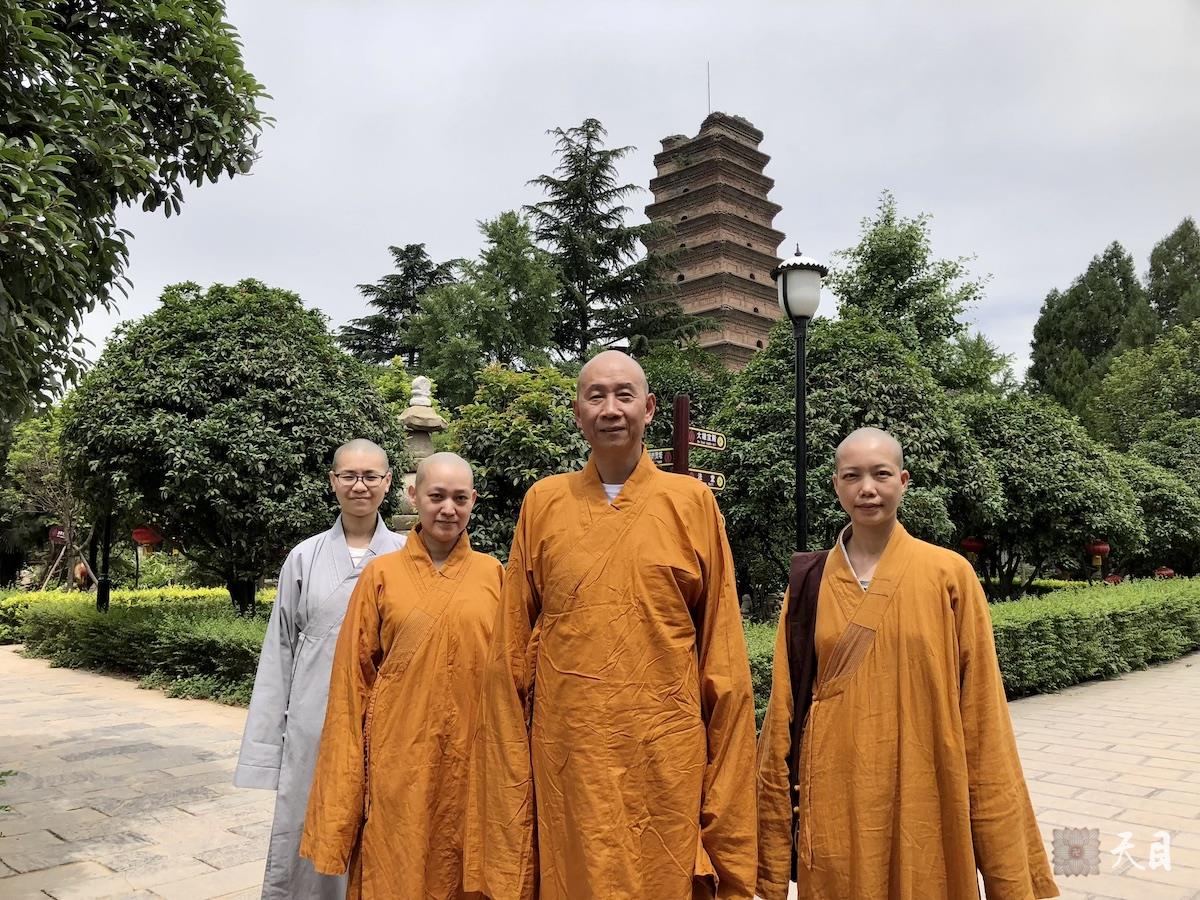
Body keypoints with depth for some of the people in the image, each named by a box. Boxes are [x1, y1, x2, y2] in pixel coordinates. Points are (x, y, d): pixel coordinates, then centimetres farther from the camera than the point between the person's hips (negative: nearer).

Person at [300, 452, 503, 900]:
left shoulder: (492, 574, 2)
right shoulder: (381, 575, 0)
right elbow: (355, 674, 2)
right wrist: (352, 760, -1)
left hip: (472, 755, 1)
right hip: (399, 758, -1)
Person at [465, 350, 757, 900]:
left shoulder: (693, 503, 0)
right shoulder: (543, 503, 4)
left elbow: (721, 655, 2)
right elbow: (513, 653, 6)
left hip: (666, 758, -1)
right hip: (566, 759, 1)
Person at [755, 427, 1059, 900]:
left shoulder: (949, 575, -5)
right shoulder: (810, 581, 1)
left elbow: (979, 707, -3)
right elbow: (786, 706, 3)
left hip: (923, 799, -1)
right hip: (835, 799, 1)